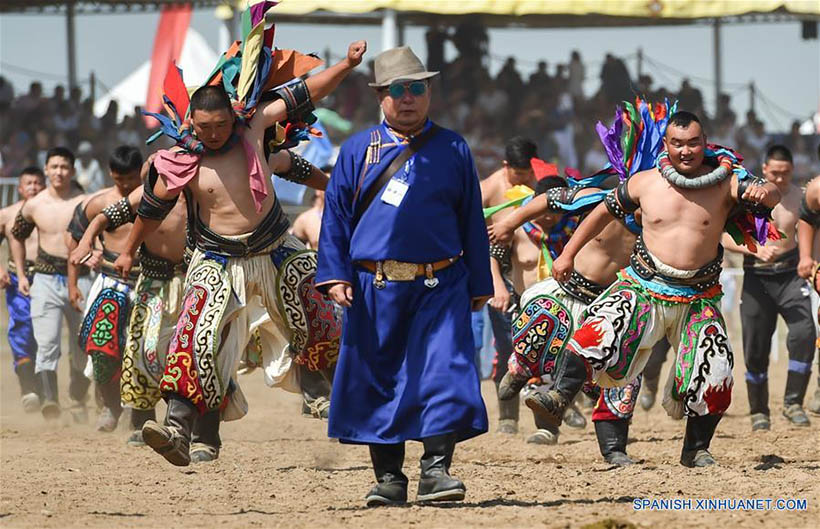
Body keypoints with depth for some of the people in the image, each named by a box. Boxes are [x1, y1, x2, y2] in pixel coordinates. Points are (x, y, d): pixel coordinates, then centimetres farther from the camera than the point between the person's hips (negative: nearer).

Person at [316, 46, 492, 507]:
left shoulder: (453, 150, 9)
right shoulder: (358, 150, 8)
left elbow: (472, 221, 13)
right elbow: (336, 215, 8)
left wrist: (479, 284, 11)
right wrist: (335, 275, -2)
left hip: (440, 286, -1)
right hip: (375, 288, 1)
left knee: (445, 372, -14)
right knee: (378, 380, 3)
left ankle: (436, 469, -11)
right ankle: (389, 477, 11)